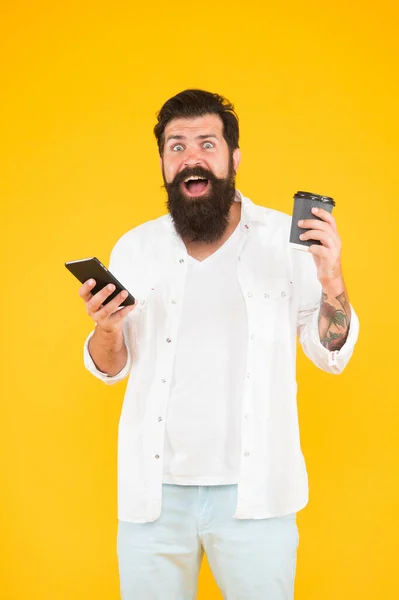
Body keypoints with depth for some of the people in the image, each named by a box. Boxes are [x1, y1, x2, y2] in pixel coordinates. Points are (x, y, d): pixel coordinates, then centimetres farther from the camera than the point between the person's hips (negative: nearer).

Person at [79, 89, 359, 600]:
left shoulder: (286, 239, -3)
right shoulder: (135, 247, 3)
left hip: (254, 491, -1)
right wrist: (107, 329, -13)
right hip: (155, 490, 2)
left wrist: (331, 281, -19)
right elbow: (111, 368, 8)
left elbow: (331, 356, -2)